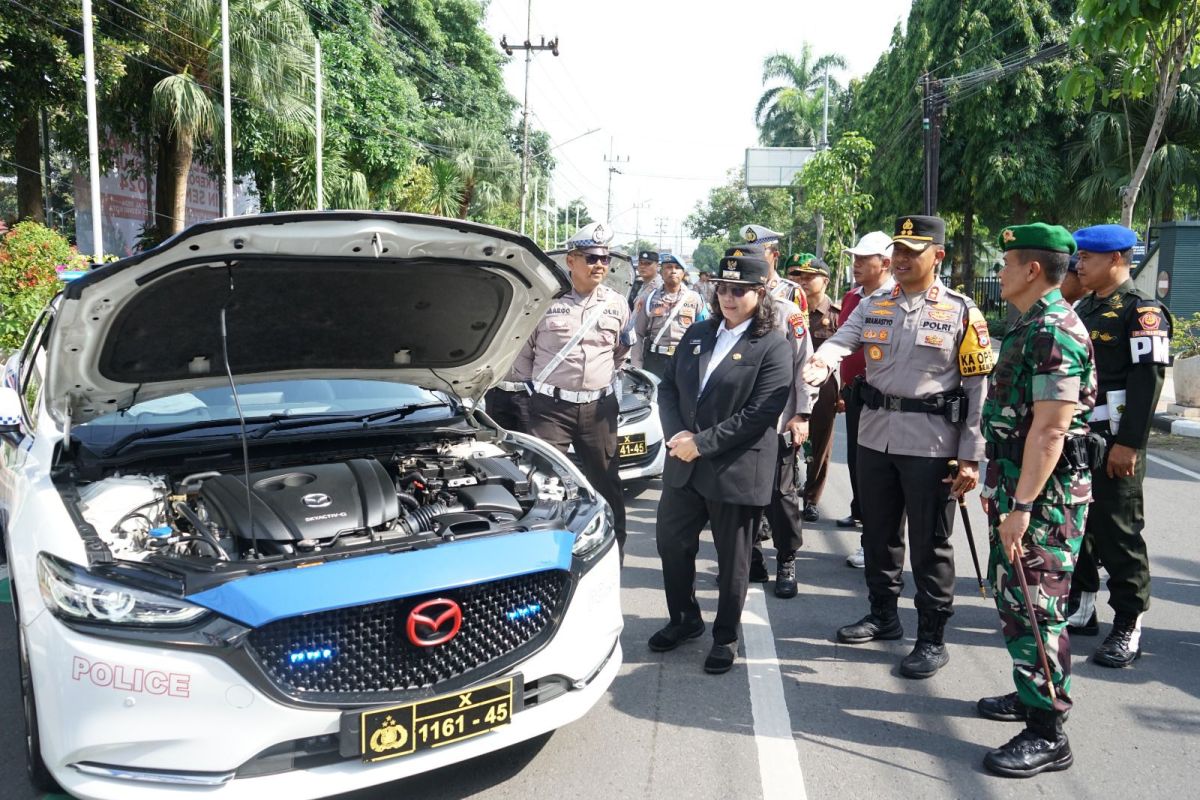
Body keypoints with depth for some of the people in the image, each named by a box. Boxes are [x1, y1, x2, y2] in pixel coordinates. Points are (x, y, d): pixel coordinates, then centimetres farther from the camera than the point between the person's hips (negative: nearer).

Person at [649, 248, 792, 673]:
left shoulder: (773, 347, -8)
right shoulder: (697, 334, 10)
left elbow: (759, 414, -17)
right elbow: (668, 387, 9)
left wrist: (703, 443, -19)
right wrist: (676, 435, -8)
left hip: (736, 471, -6)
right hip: (684, 465, 6)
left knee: (732, 559, 8)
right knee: (671, 542, 14)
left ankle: (726, 637, 28)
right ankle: (685, 619, 36)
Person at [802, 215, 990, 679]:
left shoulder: (960, 312, -5)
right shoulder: (872, 306, 7)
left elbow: (978, 386, -6)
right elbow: (840, 342, -11)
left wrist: (971, 457, -11)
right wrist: (817, 368, -35)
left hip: (930, 443, -5)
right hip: (875, 437, 5)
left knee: (929, 545, 4)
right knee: (878, 534, 18)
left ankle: (933, 638, 19)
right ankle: (884, 615, 36)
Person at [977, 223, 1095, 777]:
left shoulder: (1055, 333, -19)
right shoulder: (1029, 326, 14)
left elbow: (1050, 429, -25)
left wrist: (1022, 506, -25)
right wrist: (998, 489, 21)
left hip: (1043, 493, -10)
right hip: (1013, 484, 10)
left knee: (1035, 605, -4)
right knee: (1011, 596, 18)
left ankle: (1046, 734, 6)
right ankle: (1031, 693, 34)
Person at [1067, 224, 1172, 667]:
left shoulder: (1143, 311, -10)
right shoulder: (1083, 308, 15)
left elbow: (1148, 380, -17)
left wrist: (1128, 444, -21)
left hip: (1114, 444, -8)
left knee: (1118, 533, -1)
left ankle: (1129, 626, 10)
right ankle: (1080, 607, 27)